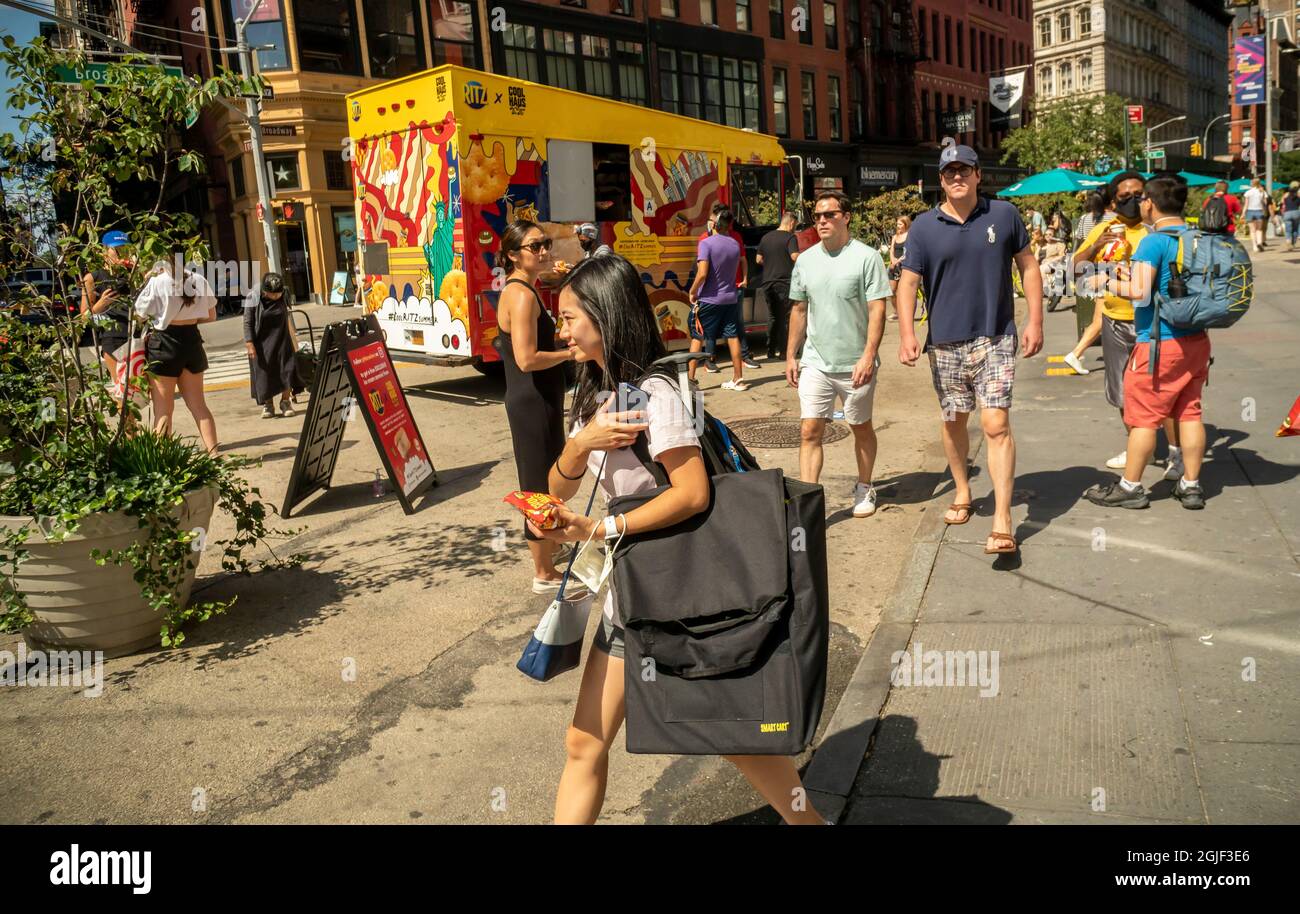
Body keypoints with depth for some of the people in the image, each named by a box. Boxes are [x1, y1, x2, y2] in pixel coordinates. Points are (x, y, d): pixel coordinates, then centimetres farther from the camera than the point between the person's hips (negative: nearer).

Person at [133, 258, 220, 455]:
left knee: (163, 410, 3)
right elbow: (211, 316, 8)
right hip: (192, 340, 4)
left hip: (163, 343, -4)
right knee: (198, 404, 12)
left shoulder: (156, 282, -13)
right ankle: (213, 452, 9)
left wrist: (145, 282, 1)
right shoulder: (199, 280, 0)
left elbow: (139, 315, -5)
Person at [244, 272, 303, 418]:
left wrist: (292, 339, 18)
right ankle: (267, 405, 14)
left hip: (282, 341, 3)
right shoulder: (253, 298, -12)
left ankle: (285, 402, 7)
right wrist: (249, 343, -16)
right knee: (264, 374, 3)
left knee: (287, 370, -4)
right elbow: (247, 322, -10)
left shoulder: (283, 297, 0)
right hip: (262, 344, -3)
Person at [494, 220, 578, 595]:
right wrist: (570, 353, -14)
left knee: (548, 479, 21)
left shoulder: (518, 290, 13)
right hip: (533, 401, -11)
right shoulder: (523, 295, -18)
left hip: (535, 400, 11)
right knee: (541, 483, -1)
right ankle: (544, 574, 11)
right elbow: (527, 359, -27)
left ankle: (548, 557, 37)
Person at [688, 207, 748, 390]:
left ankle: (690, 378, 5)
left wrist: (692, 292, -10)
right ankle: (738, 379, 11)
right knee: (732, 337, 8)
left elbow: (702, 273, -21)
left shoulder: (706, 243, -15)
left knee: (698, 337, 4)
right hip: (730, 298, 5)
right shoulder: (735, 244, 4)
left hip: (708, 298, -5)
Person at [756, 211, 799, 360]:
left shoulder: (766, 237, 11)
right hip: (784, 283, -6)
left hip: (767, 282, 6)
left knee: (772, 316, 14)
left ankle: (771, 350, 15)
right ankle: (783, 351, -2)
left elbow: (759, 260, 15)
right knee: (785, 318, 1)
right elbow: (795, 257, -20)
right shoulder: (790, 237, -8)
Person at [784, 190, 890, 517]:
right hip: (815, 362, 3)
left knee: (861, 428, 14)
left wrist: (868, 356, -19)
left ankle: (864, 489, 33)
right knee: (809, 431, -5)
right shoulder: (805, 260, 7)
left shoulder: (866, 257, -8)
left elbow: (877, 310, -11)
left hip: (855, 364, -3)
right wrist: (790, 356, 11)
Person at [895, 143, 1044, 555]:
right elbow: (908, 281, 0)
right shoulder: (924, 227, 1)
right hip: (945, 341, 2)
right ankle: (962, 492, 37)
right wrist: (906, 332, -14)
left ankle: (1002, 521, -10)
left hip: (994, 339, -2)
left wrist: (1035, 321, 2)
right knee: (954, 421, 14)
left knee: (996, 424, -11)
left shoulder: (1004, 215, 2)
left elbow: (1028, 267, 9)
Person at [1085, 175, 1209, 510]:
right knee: (1189, 413, 12)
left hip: (1159, 342, -7)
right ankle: (1191, 485, 18)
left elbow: (1140, 291, -24)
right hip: (1196, 340, 7)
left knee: (1143, 416, 2)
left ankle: (1130, 486, 11)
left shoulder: (1154, 242, -16)